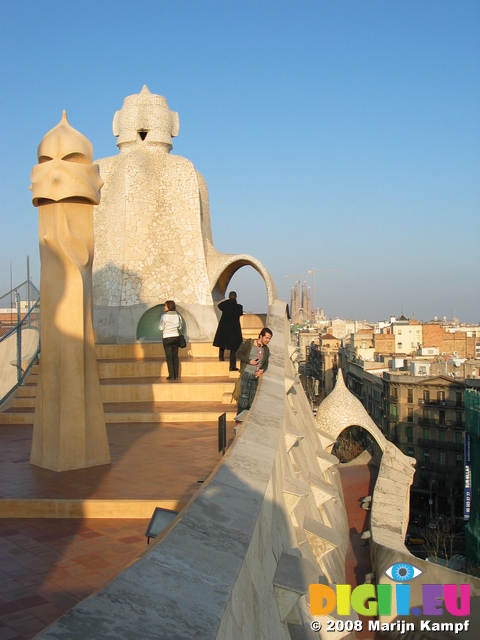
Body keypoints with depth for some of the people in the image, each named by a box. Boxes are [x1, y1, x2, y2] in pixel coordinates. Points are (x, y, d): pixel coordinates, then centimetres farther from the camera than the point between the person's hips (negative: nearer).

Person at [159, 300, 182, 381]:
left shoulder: (164, 316, -14)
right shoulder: (178, 316, 0)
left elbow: (161, 328, -10)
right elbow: (180, 327, 7)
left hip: (167, 338, -4)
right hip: (175, 337, 4)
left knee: (169, 357, 1)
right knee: (175, 356, 10)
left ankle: (171, 376, 0)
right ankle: (176, 375, 12)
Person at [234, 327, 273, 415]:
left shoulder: (266, 350, 11)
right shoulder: (248, 343, -4)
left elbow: (266, 364, 17)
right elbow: (239, 353, -3)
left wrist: (262, 370, -4)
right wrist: (249, 361, -12)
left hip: (256, 376, 5)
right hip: (246, 374, -5)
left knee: (252, 400, 4)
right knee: (244, 397, -8)